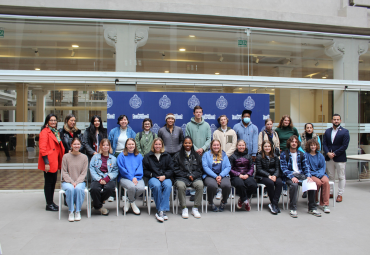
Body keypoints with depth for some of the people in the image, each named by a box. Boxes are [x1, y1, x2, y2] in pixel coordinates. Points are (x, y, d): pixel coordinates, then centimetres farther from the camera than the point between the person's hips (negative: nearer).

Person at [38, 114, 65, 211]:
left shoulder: (55, 132, 16)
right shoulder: (45, 132, -11)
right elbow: (42, 148, -17)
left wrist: (60, 161, 15)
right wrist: (46, 162, -21)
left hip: (55, 161, 9)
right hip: (49, 162, -9)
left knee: (53, 182, 15)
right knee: (48, 183, 1)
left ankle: (51, 202, 26)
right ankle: (49, 204, 10)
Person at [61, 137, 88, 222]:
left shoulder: (84, 157, 4)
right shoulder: (66, 156, 2)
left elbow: (84, 173, 1)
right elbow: (64, 172, 0)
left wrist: (77, 182, -14)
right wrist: (71, 182, -13)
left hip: (80, 182, 0)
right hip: (67, 181, 0)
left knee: (78, 188, -33)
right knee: (70, 189, -33)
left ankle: (78, 211, -16)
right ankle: (71, 212, -17)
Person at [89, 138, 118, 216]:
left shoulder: (113, 158, 15)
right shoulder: (95, 157, 14)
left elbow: (115, 171, 4)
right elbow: (92, 169, 3)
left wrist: (107, 178, -14)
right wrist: (99, 179, -12)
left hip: (109, 180, 0)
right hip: (97, 179, 0)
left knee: (109, 188, -34)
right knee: (94, 189, -33)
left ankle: (96, 203, -5)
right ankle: (99, 206, -6)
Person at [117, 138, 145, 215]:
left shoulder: (139, 156, 16)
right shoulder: (121, 156, 8)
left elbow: (140, 169, 9)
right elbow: (122, 169, -2)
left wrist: (136, 177, -9)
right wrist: (131, 178, -12)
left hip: (137, 178, 3)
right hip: (125, 178, -2)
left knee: (141, 188, -30)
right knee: (132, 187, -35)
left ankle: (128, 202, 1)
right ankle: (132, 203, -1)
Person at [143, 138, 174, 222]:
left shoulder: (167, 156, 17)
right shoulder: (148, 156, 15)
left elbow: (171, 169, 10)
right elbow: (145, 171, 11)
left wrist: (164, 176, -8)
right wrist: (152, 175, -6)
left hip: (165, 177, 1)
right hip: (153, 178, -1)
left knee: (168, 186, -34)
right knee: (157, 186, -36)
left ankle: (161, 211, -35)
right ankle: (162, 211, -27)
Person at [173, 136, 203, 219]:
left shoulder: (196, 156, 18)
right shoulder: (177, 155, 10)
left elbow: (200, 169, 13)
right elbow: (176, 170, 4)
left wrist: (193, 175, -6)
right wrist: (187, 175, -6)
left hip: (195, 177, 2)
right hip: (181, 177, -2)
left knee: (200, 185, -31)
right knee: (181, 186, -35)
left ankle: (195, 208, -17)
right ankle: (184, 208, -19)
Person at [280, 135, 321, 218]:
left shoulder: (301, 154, 15)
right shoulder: (284, 154, 2)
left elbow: (306, 167, 10)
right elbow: (284, 169, -6)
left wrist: (308, 176, -10)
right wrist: (292, 177, -22)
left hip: (300, 174, 4)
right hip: (289, 176, -4)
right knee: (294, 184, -35)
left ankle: (312, 208, -7)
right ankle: (293, 209, -25)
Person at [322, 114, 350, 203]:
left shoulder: (345, 132, -2)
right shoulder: (327, 131, 11)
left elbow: (345, 145, -9)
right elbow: (324, 143, 5)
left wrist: (334, 153, -14)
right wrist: (328, 153, -11)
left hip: (340, 158, -4)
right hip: (329, 158, 4)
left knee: (341, 177, 4)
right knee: (330, 176, 10)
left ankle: (340, 194, 11)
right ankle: (330, 193, 19)